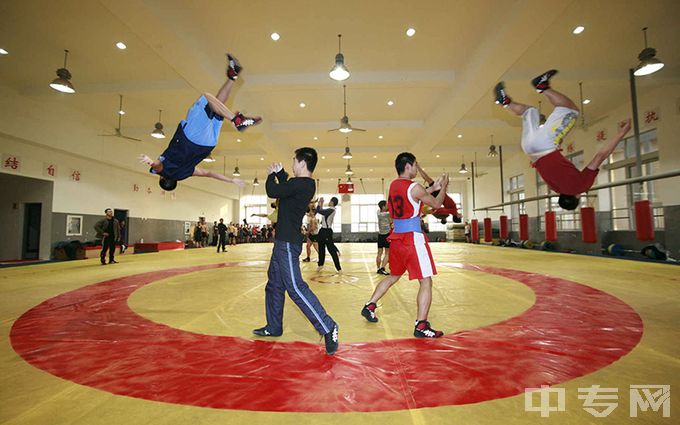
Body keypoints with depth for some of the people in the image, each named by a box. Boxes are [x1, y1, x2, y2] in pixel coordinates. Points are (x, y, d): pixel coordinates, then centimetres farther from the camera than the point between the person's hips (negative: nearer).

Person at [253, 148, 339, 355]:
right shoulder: (305, 184, 12)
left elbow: (272, 191, -14)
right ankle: (274, 327, 31)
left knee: (295, 287, -12)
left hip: (288, 243, -10)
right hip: (284, 241, 10)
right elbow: (285, 189, 26)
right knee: (274, 285, 18)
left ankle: (328, 328, -7)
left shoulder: (301, 184, -18)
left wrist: (271, 175, 4)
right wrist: (280, 174, 15)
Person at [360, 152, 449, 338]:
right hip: (413, 238, -8)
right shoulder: (415, 187, -11)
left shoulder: (394, 185, 10)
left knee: (393, 276, 23)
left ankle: (369, 306, 26)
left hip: (396, 238, 8)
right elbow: (436, 204, 3)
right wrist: (443, 187, 19)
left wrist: (433, 187, 27)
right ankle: (421, 326, -2)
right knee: (426, 281, -1)